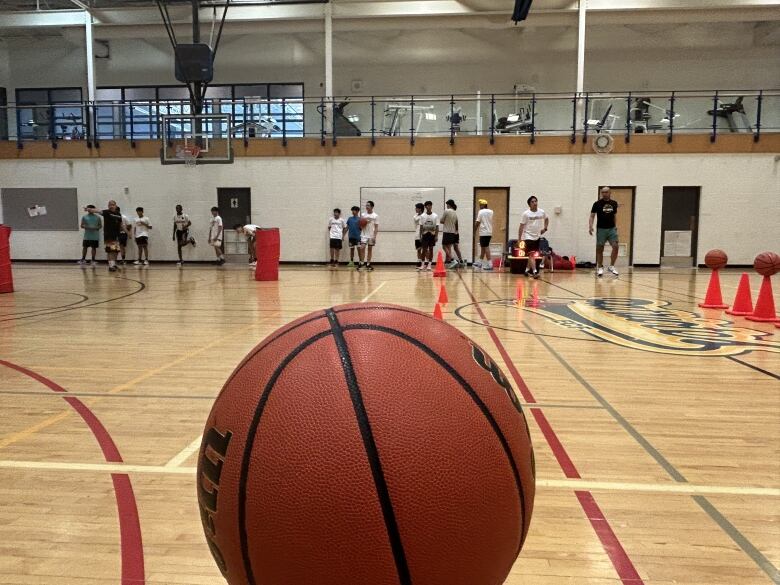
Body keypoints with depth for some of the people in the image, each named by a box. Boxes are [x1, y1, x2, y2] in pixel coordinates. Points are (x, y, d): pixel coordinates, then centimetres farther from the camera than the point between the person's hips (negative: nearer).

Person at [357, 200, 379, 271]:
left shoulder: (375, 216, -3)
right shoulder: (363, 215, 4)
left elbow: (376, 227, -4)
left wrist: (375, 236, -12)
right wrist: (361, 225, -13)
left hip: (371, 236, -1)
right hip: (364, 235, 1)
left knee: (370, 249, 6)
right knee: (362, 248, -11)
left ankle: (368, 264, 13)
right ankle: (361, 263, -4)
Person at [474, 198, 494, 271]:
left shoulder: (481, 212, -9)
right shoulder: (491, 212, 11)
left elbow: (477, 222, -8)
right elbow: (491, 222, 15)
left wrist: (475, 230, 2)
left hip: (484, 233, -7)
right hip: (489, 232, 7)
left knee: (486, 247, -7)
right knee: (483, 247, 17)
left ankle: (489, 264, -11)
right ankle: (480, 262, 26)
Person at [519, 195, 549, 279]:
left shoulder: (542, 212, 0)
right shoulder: (525, 214, -11)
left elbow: (547, 219, 22)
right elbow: (521, 226, -9)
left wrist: (545, 228, 8)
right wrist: (519, 239, -12)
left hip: (537, 236, 5)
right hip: (528, 236, -5)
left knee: (533, 255, 13)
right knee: (531, 255, -16)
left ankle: (527, 270, 29)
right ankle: (535, 272, -22)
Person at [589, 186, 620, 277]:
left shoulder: (614, 203, 6)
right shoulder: (597, 204, -3)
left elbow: (614, 215, 18)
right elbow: (592, 216, -4)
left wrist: (615, 226, 15)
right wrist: (590, 226, -18)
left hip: (612, 229, 2)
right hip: (601, 229, -2)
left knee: (615, 246, -10)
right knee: (600, 249, 3)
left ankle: (611, 266, 3)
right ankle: (600, 268, 15)